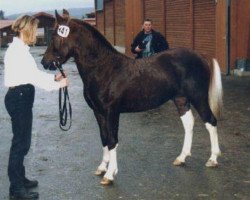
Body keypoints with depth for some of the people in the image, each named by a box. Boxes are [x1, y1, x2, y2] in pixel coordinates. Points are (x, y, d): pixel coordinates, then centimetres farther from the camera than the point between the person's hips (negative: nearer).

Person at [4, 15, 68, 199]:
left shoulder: (20, 49, 12)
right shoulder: (18, 51, -18)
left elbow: (33, 74, 18)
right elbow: (34, 77, -20)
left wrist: (53, 77, 9)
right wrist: (58, 85, -12)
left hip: (21, 97, 10)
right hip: (19, 98, -10)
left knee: (22, 141, 18)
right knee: (21, 143, -4)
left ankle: (19, 179, 31)